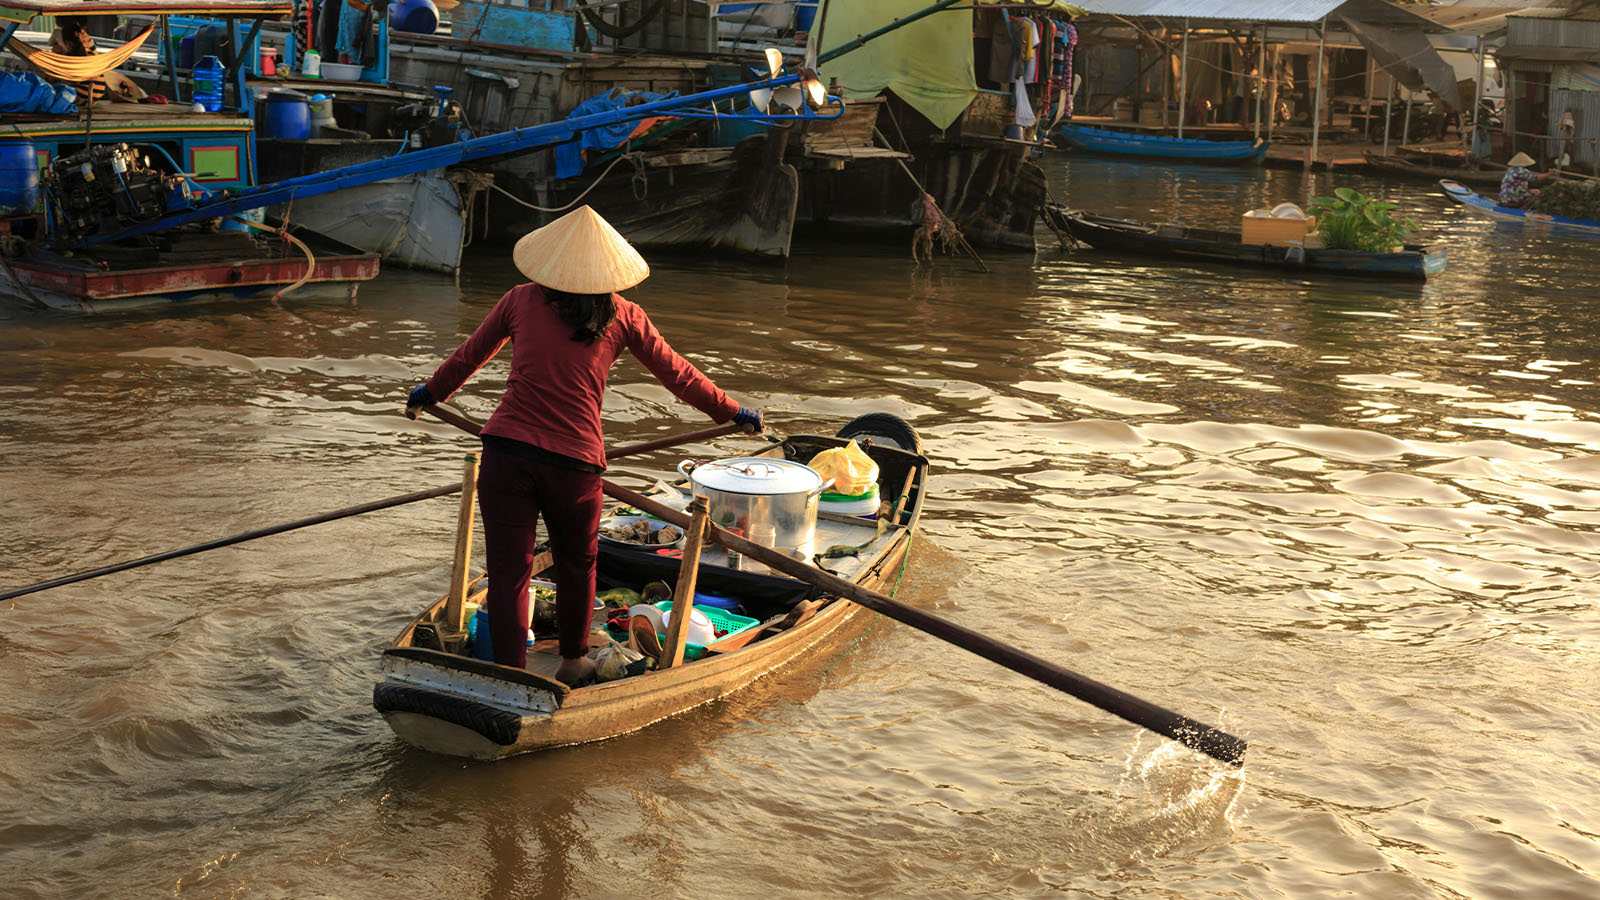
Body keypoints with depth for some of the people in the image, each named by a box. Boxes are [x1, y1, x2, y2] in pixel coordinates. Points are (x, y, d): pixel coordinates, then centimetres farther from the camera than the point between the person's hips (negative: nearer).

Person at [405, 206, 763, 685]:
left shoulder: (522, 300, 5)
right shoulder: (622, 316, 4)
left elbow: (470, 354, 17)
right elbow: (677, 374, 12)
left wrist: (431, 392, 35)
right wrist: (733, 412, 25)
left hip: (506, 453, 0)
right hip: (575, 462, 1)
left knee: (508, 572, 4)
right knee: (576, 564, 22)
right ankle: (573, 661, 38)